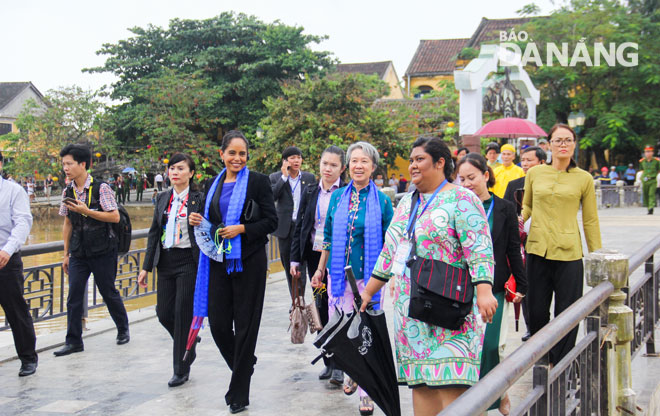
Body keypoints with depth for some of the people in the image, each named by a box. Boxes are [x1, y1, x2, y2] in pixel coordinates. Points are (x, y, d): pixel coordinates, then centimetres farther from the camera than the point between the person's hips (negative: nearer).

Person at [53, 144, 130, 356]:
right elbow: (67, 224, 12)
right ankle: (73, 341, 6)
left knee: (109, 292, 7)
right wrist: (66, 253, 13)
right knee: (74, 295, 0)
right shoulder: (67, 193, 6)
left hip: (102, 251, -4)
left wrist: (87, 211, -22)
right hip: (78, 252, 4)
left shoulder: (101, 188, -9)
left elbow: (115, 217, -15)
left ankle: (123, 330, 27)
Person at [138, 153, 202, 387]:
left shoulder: (198, 199, -4)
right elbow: (154, 233, 12)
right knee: (164, 314, 5)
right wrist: (146, 267, 10)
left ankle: (182, 370, 8)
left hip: (188, 261, -5)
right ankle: (188, 342, 33)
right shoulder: (163, 199, 11)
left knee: (183, 313, -3)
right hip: (166, 262, 5)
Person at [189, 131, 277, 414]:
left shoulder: (258, 181, -4)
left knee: (245, 326, 1)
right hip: (219, 261, 5)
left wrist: (242, 228, -19)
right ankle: (244, 365, 33)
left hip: (248, 262, -4)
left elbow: (271, 222, -7)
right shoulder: (213, 185, 12)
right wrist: (198, 222, -2)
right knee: (218, 325, 3)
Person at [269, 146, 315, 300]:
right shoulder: (275, 178, 3)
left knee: (300, 266, -11)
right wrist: (284, 176, -14)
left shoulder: (309, 178, 6)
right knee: (288, 267, 9)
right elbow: (271, 197, -13)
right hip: (285, 228, 1)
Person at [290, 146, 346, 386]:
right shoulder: (310, 193, 10)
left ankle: (338, 365, -5)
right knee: (322, 310, 10)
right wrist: (295, 259, 8)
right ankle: (328, 362, 19)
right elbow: (300, 227, 13)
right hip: (315, 257, 5)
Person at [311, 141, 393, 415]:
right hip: (339, 273, 3)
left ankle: (365, 391, 8)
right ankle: (352, 373, 30)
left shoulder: (382, 201, -2)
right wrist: (320, 269, 15)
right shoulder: (338, 197, 7)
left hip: (369, 276, -3)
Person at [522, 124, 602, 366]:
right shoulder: (534, 173, 7)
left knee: (566, 313, 1)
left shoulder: (584, 179, 3)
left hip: (568, 253, -2)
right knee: (536, 310, 6)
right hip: (537, 248, 2)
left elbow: (590, 221, 7)